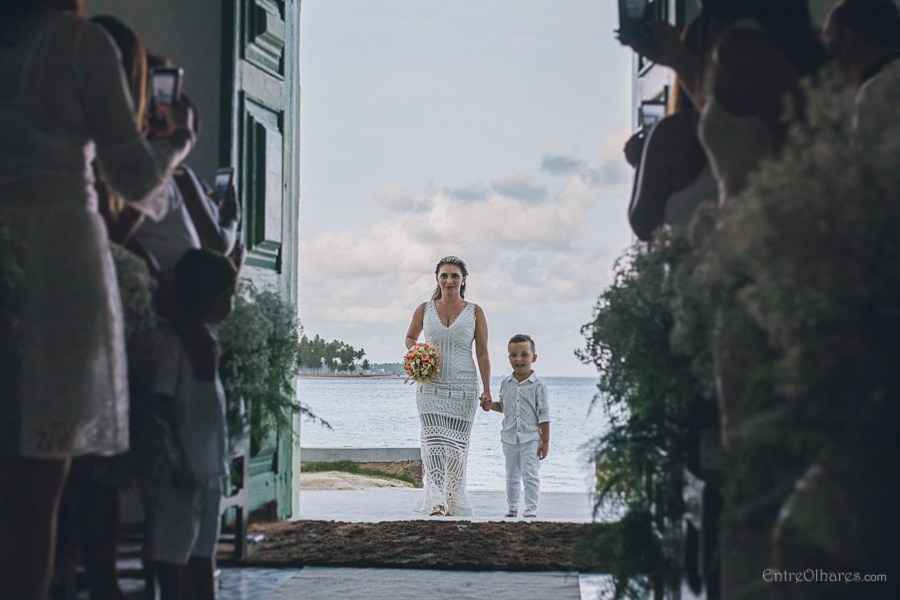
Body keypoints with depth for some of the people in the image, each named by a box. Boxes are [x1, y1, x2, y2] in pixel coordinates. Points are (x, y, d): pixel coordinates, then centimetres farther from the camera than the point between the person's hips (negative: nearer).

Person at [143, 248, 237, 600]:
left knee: (202, 548, 13)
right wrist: (178, 463, -20)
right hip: (183, 470, -10)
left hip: (208, 468, 10)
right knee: (172, 550, -4)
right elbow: (163, 403, -18)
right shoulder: (175, 339, -13)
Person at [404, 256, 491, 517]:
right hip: (430, 386, 0)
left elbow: (482, 353, 1)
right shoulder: (425, 309, 6)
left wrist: (487, 390, -4)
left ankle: (454, 503, 18)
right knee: (434, 441, -14)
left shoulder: (475, 312, 3)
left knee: (457, 445, 3)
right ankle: (436, 502, -25)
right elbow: (410, 337, 23)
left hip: (463, 387, 0)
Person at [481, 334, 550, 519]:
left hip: (531, 439, -4)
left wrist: (545, 441, -8)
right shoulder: (506, 384, 4)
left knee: (531, 476, -8)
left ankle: (531, 510, -3)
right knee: (512, 477, 14)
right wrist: (490, 405, -3)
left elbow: (544, 415, -7)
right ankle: (512, 508, 25)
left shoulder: (538, 386, -8)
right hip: (510, 438, 5)